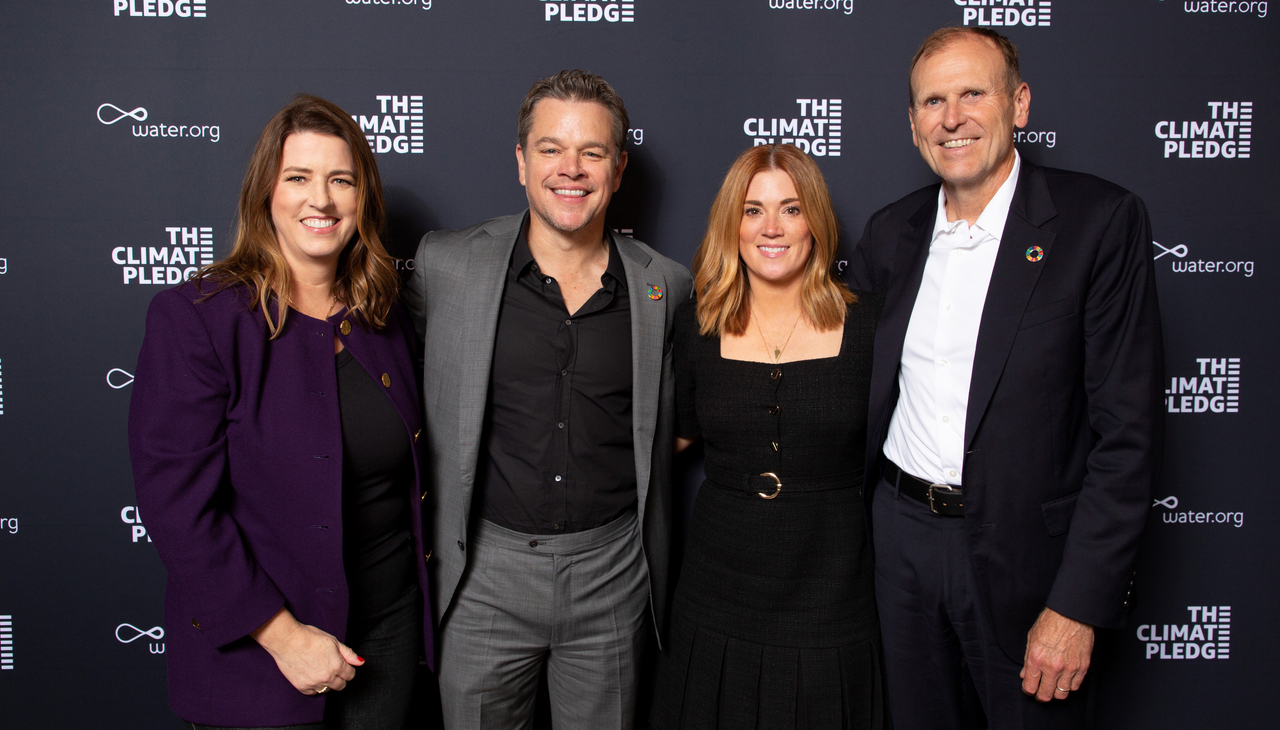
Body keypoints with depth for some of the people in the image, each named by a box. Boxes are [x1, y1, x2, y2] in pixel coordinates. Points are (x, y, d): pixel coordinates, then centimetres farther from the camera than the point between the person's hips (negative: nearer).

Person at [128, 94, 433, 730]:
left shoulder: (382, 317, 3)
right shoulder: (195, 316, -14)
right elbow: (177, 505, -18)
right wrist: (283, 633, -19)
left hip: (390, 627, 5)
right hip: (255, 657, -4)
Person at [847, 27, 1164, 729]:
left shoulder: (1100, 220, -10)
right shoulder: (891, 231, 4)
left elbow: (1128, 429, -13)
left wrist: (1077, 605, -17)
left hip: (1024, 554, -4)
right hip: (901, 536, 4)